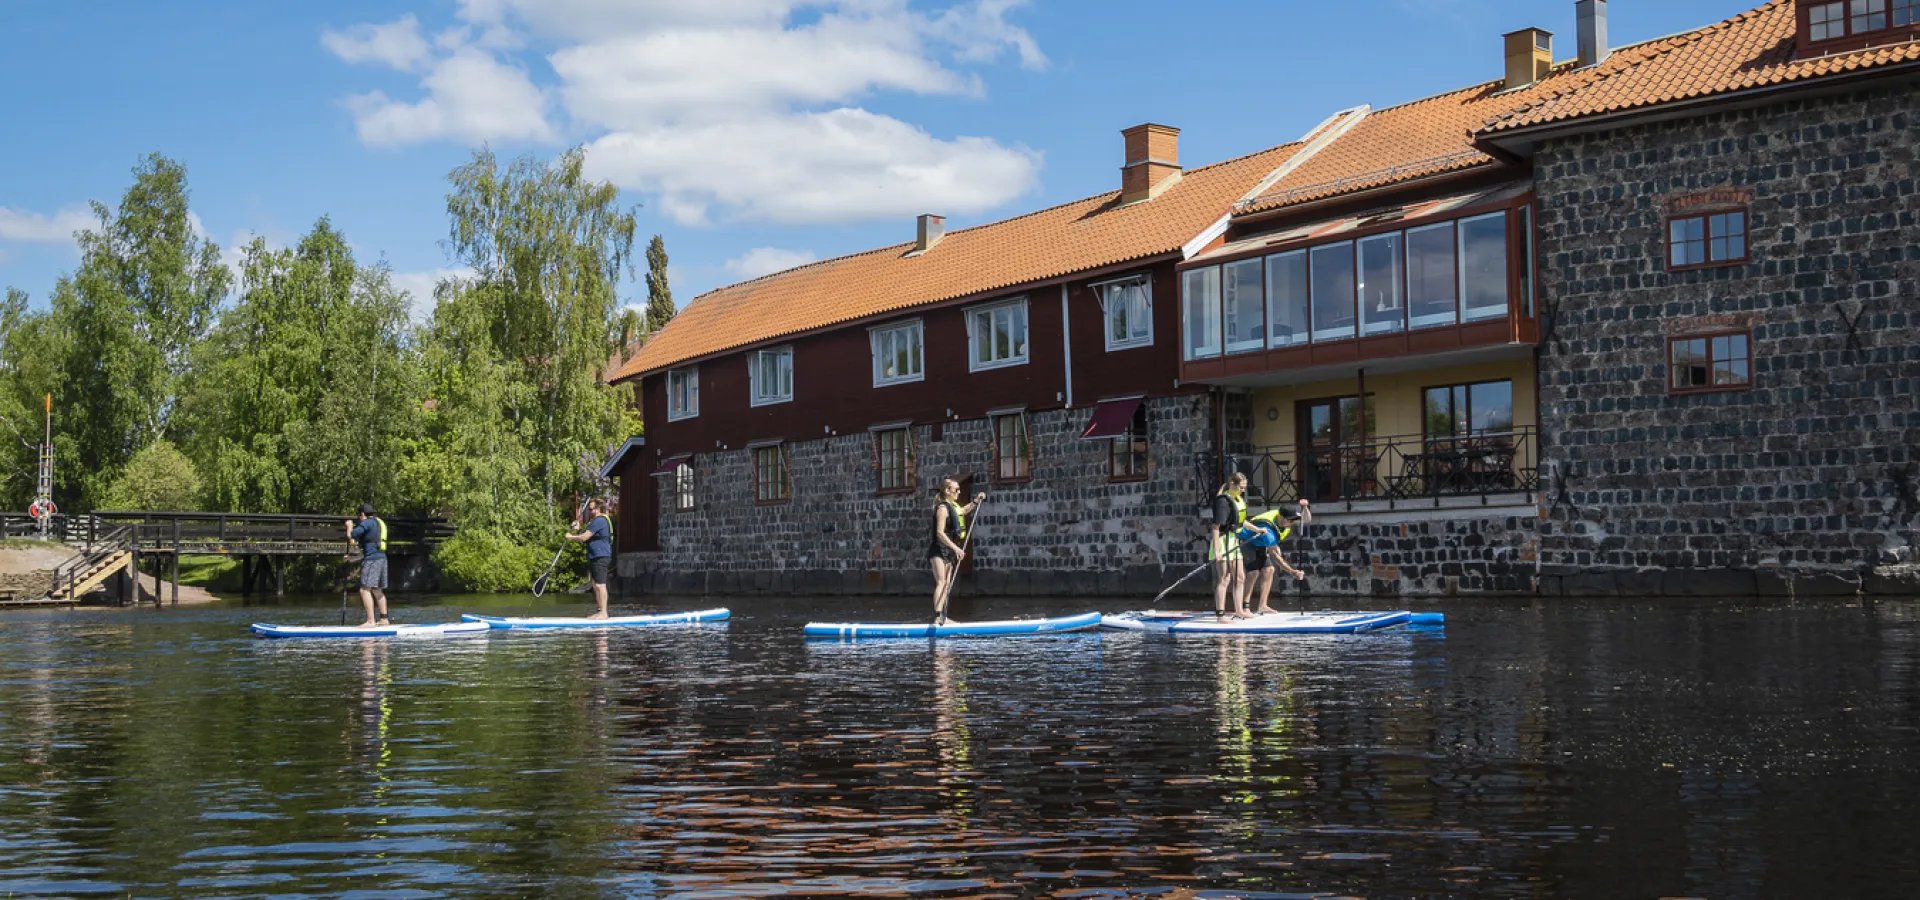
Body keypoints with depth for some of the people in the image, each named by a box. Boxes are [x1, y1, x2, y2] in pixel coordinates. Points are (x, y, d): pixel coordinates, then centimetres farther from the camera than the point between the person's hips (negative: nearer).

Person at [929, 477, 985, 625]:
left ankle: (944, 617, 12)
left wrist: (976, 501, 26)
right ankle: (938, 617, -28)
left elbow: (964, 511, 40)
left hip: (949, 551, 10)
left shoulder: (953, 506, 15)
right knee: (941, 582, -19)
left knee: (947, 584, 9)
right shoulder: (943, 508, -14)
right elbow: (940, 532, -23)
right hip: (939, 550, -10)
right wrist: (956, 548, -26)